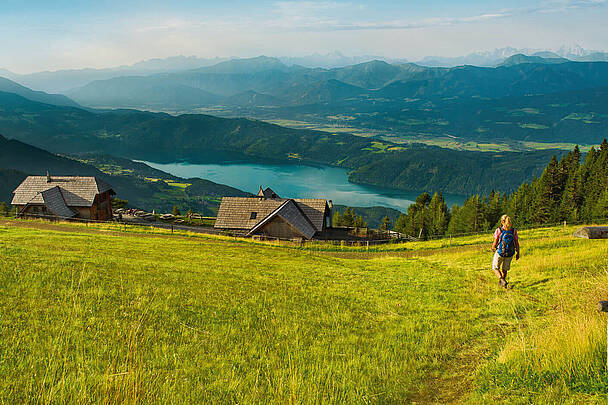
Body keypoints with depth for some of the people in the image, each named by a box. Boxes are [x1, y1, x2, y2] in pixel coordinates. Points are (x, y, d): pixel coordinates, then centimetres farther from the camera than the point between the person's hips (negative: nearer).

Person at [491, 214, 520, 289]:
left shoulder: (499, 230, -15)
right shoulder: (514, 231, -7)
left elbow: (495, 243, -12)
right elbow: (517, 243, -4)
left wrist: (493, 248, 10)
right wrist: (518, 253, 10)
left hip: (500, 252, -3)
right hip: (510, 253, 3)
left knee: (495, 267, 17)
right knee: (505, 269, 24)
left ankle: (501, 279, -6)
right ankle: (502, 282, 34)